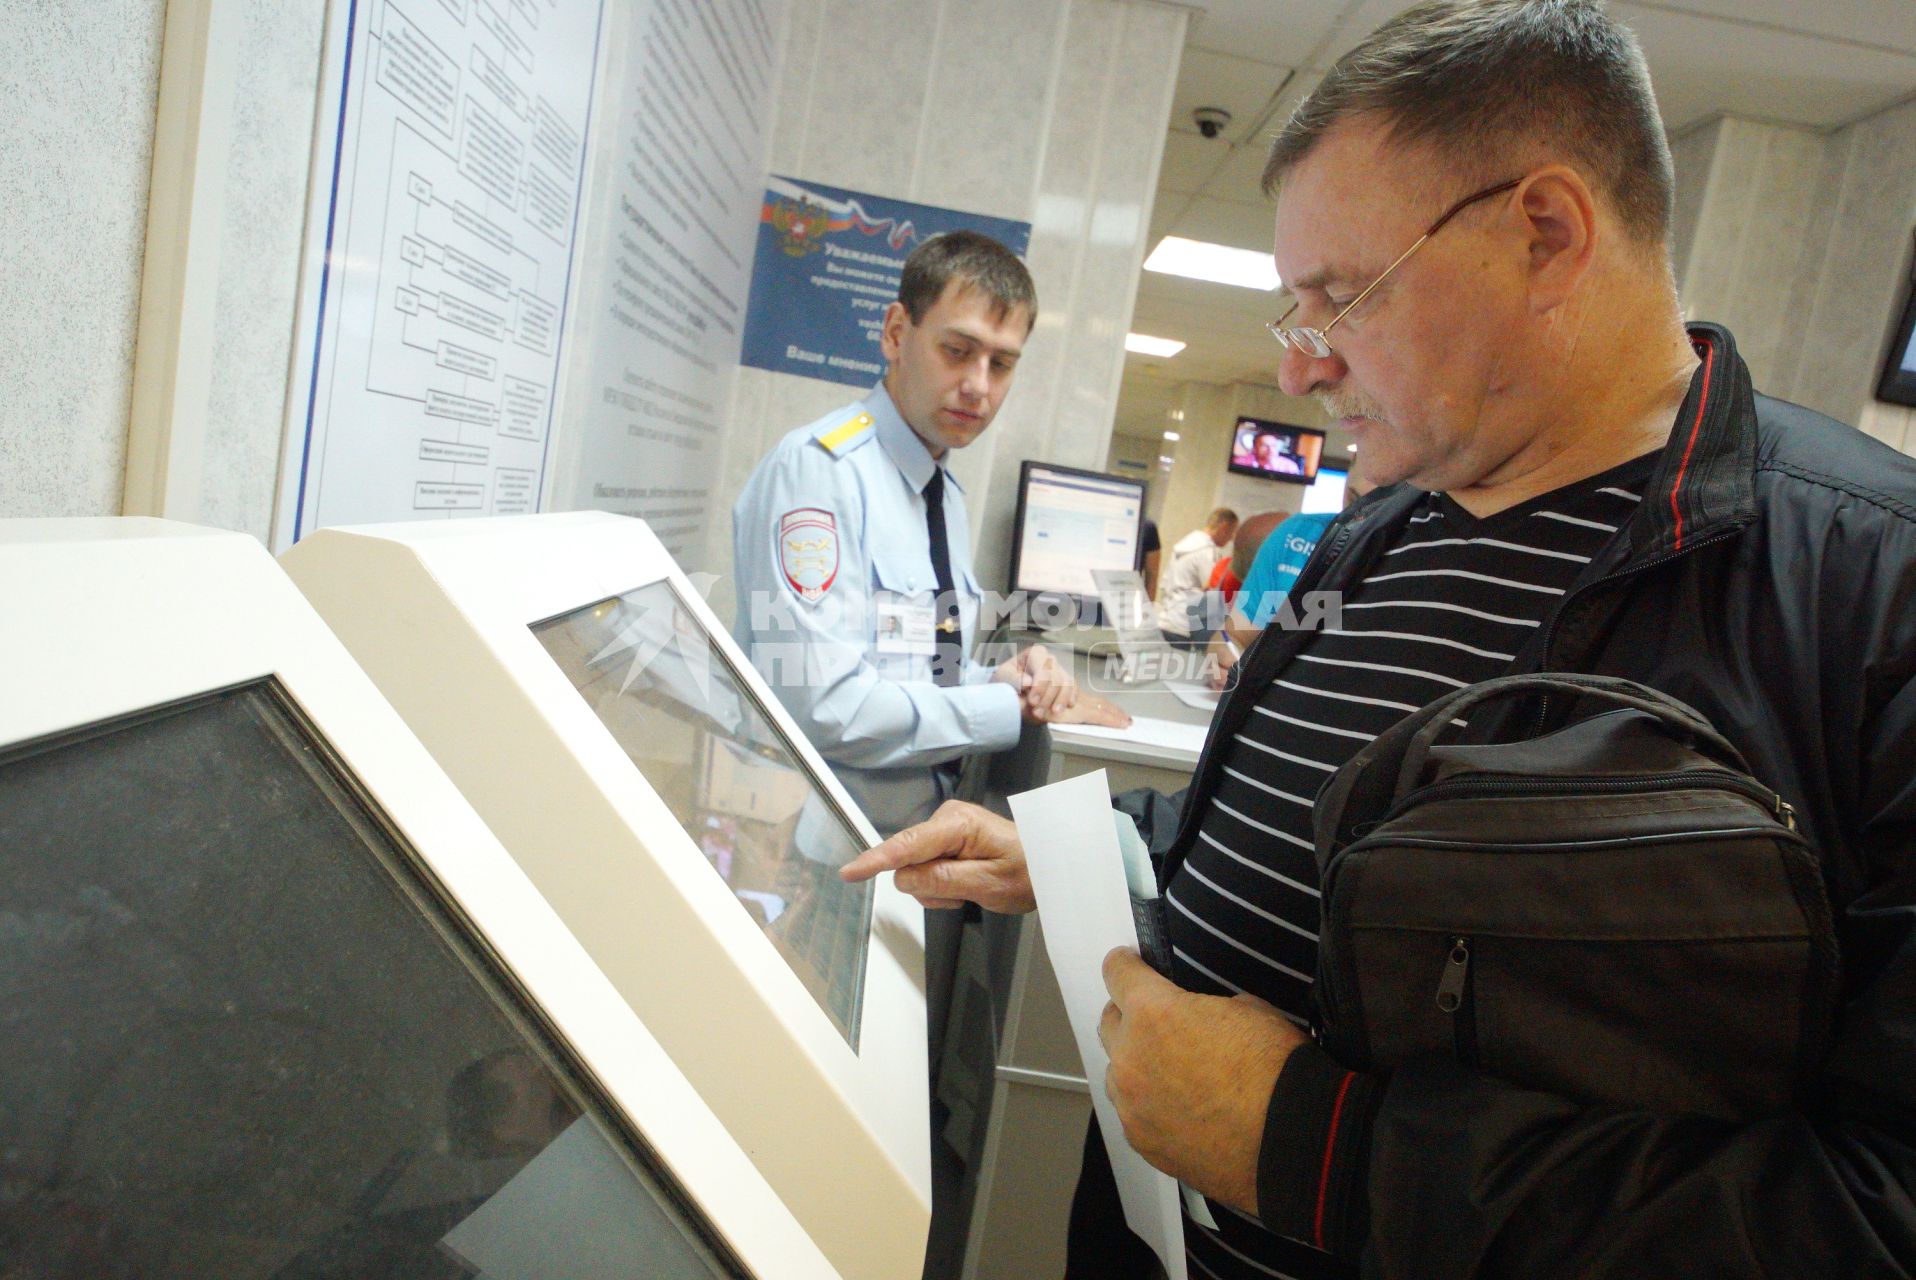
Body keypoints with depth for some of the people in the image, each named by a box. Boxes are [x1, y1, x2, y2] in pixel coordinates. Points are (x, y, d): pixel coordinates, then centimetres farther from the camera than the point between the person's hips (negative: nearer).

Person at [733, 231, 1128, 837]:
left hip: (928, 822, 8)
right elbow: (821, 707, -21)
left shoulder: (948, 495, 13)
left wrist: (998, 679, -1)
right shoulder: (816, 468, -13)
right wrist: (1013, 707, -13)